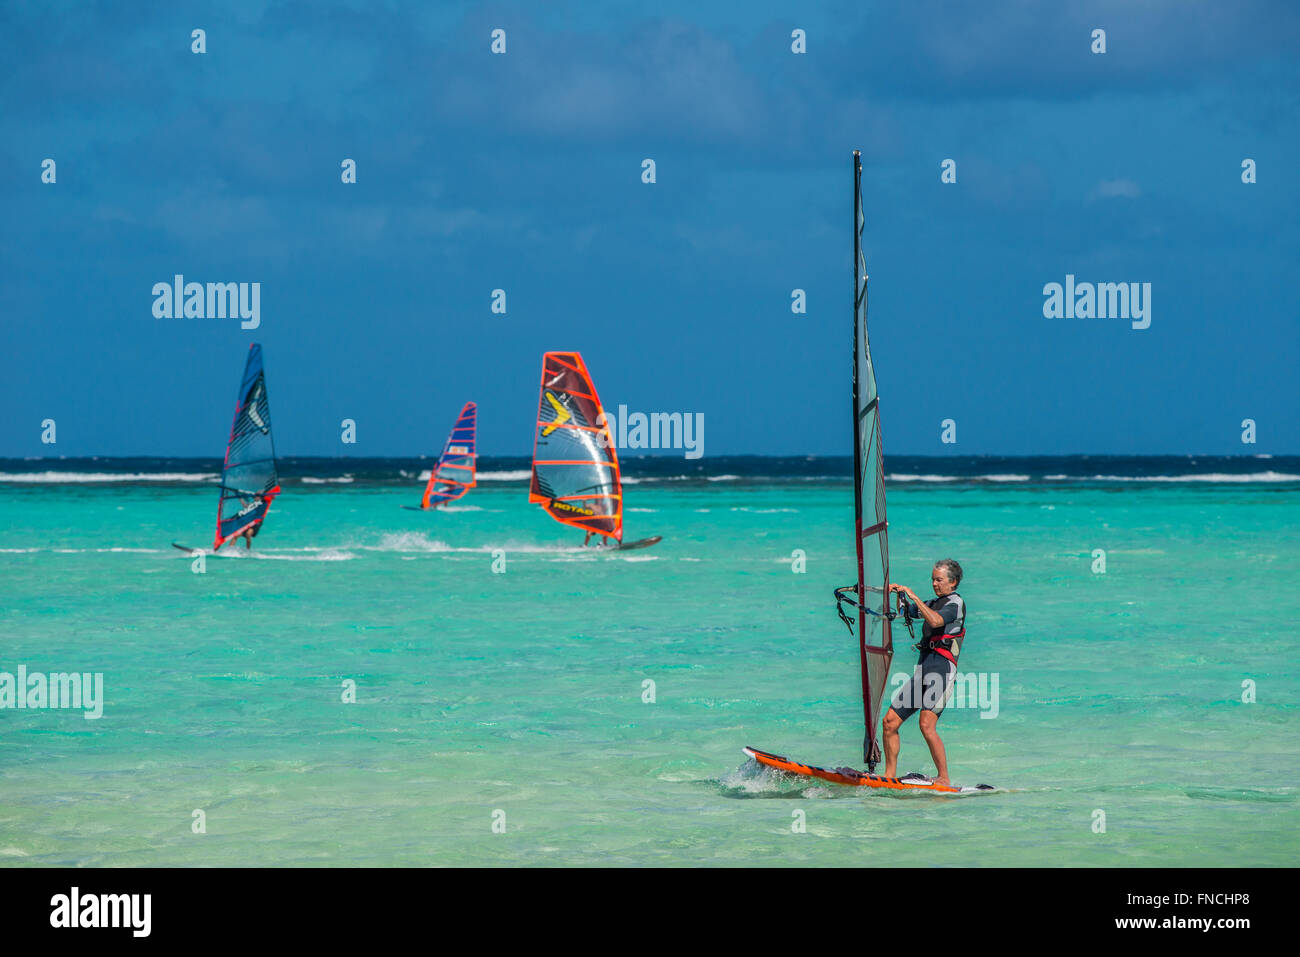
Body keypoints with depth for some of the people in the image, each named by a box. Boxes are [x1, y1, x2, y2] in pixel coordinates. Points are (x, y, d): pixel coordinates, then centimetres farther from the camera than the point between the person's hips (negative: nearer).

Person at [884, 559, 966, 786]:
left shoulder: (955, 603, -2)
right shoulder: (934, 603, 24)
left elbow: (935, 621, -20)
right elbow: (908, 612, 35)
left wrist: (913, 595, -17)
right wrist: (899, 594, 16)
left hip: (942, 666, -9)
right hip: (923, 671, 9)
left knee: (926, 725, -23)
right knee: (890, 721, 3)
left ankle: (944, 778, -18)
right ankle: (890, 775, 9)